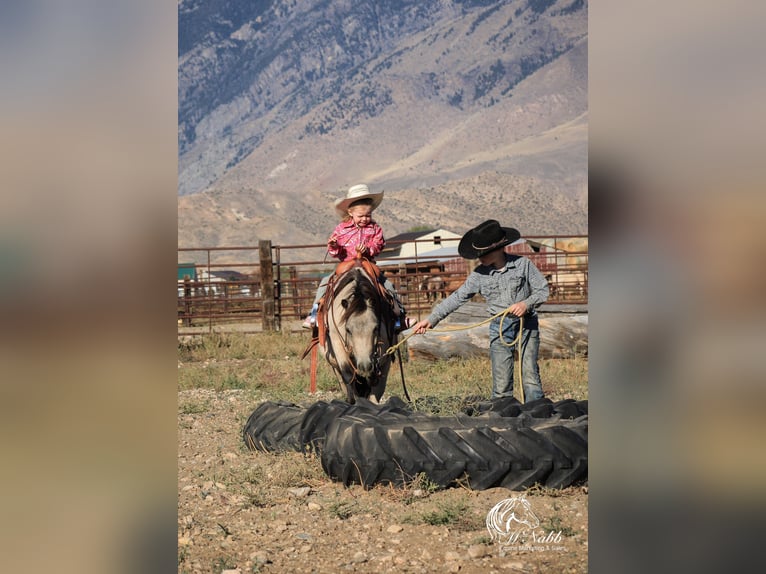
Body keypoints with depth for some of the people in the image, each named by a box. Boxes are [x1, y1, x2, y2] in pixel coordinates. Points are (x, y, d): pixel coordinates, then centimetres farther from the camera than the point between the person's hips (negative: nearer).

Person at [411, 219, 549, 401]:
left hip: (527, 324, -2)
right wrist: (431, 319, -3)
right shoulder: (480, 274, 0)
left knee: (530, 376, -5)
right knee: (501, 382, -1)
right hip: (500, 327, 2)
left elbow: (543, 290, 0)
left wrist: (526, 304, -19)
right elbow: (457, 297, 2)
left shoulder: (523, 264, -5)